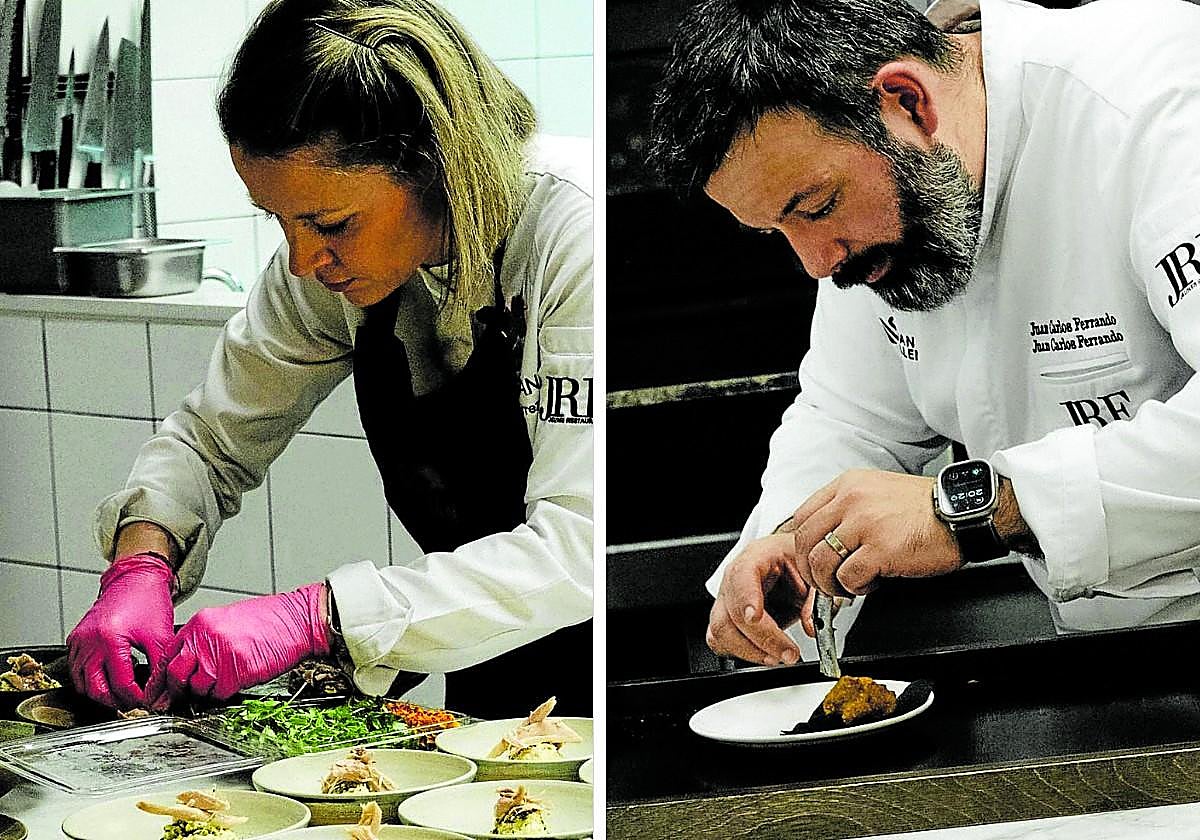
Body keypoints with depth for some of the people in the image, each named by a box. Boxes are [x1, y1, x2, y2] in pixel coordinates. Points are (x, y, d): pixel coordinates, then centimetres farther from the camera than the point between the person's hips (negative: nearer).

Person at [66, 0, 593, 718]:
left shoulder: (569, 251, -23)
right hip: (485, 697, 5)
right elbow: (212, 441, 7)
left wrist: (314, 617, -33)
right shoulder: (328, 264, -5)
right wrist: (140, 563, -14)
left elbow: (577, 549, -30)